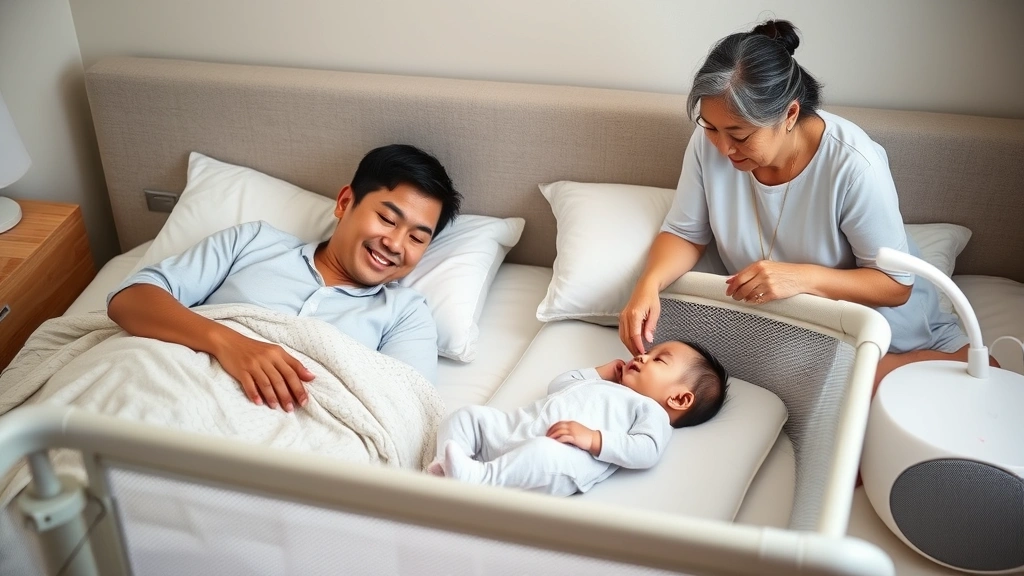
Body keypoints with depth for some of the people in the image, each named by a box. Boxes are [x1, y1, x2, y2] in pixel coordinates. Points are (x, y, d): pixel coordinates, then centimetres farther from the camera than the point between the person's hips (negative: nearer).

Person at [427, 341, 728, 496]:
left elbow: (646, 451, -8)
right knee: (468, 415, 0)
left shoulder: (651, 411, 12)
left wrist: (594, 439, -19)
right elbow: (557, 384, 44)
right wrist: (600, 372, 38)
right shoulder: (600, 385, 38)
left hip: (551, 451, -9)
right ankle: (447, 466, -19)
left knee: (544, 452, -41)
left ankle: (478, 477, -41)